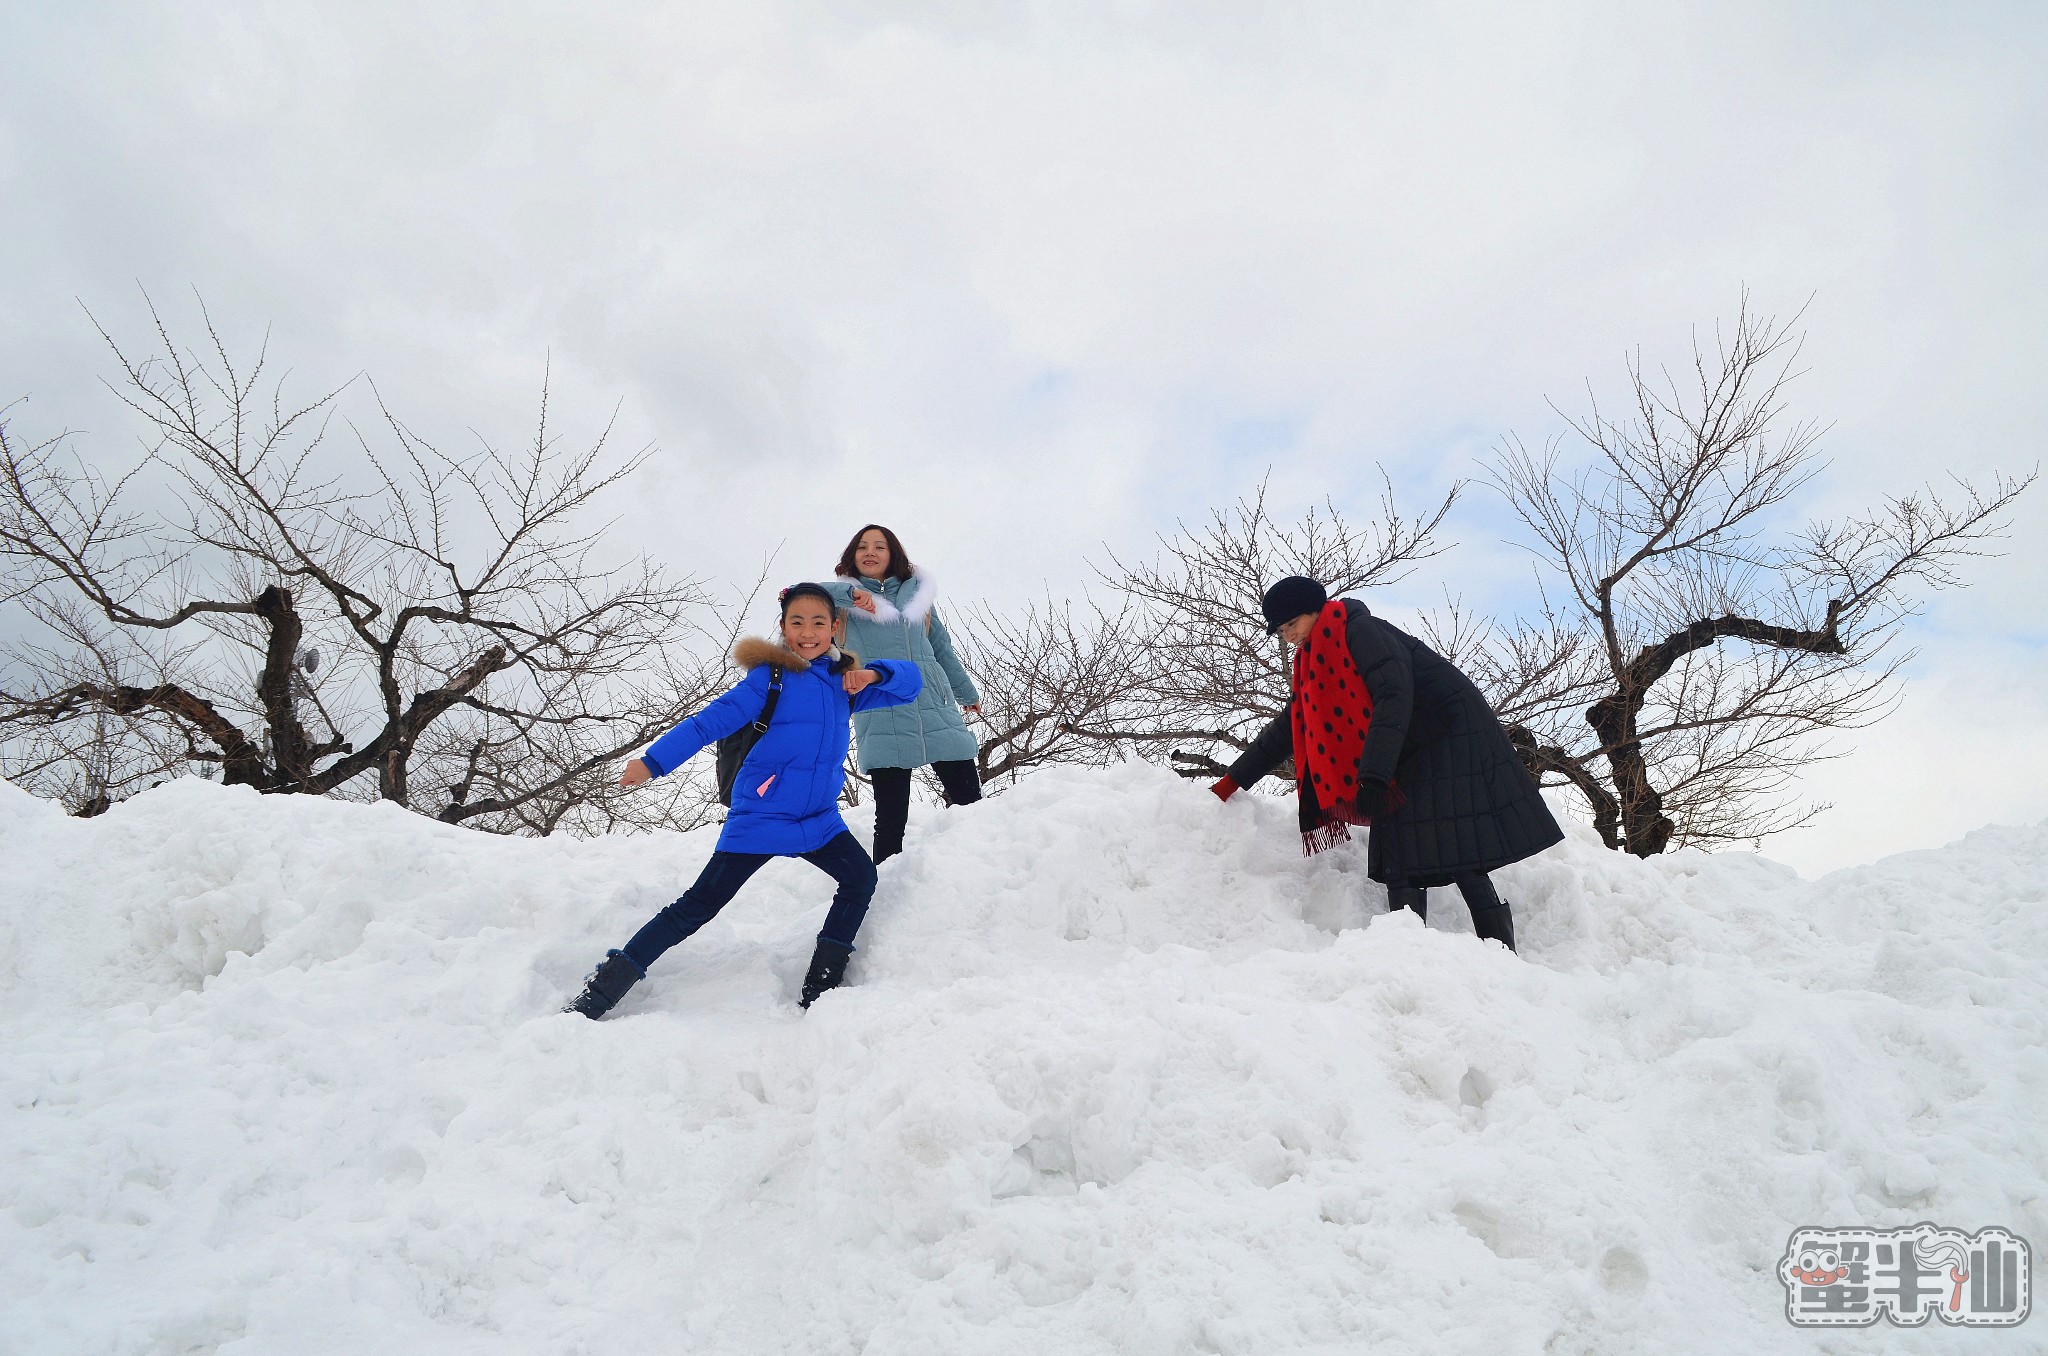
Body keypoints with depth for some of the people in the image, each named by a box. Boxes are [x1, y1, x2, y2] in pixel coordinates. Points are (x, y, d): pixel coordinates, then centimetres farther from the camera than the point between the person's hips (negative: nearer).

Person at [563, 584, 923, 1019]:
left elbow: (911, 681, 8)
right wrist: (653, 761, -25)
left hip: (819, 818, 5)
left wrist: (875, 674, -14)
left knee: (861, 878, -13)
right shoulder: (770, 675, -6)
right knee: (700, 905, -5)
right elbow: (713, 720, -15)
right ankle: (596, 996, 3)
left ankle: (819, 990, -1)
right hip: (759, 816, -5)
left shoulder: (844, 682, 8)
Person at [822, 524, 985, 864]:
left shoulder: (915, 590, 18)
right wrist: (851, 593, -23)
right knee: (891, 817, -4)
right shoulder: (844, 599, 9)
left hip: (937, 710, 3)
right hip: (883, 719, -3)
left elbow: (941, 647, 27)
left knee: (969, 802, 2)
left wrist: (967, 693, 35)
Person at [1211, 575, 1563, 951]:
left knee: (1457, 854, -16)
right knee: (1399, 860, -2)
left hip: (1455, 739, -9)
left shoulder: (1360, 631, -13)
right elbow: (1287, 730, 21)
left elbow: (1394, 697, -26)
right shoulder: (1316, 666, 13)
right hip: (1410, 763, 9)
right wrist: (1230, 782, 20)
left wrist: (1374, 776, -34)